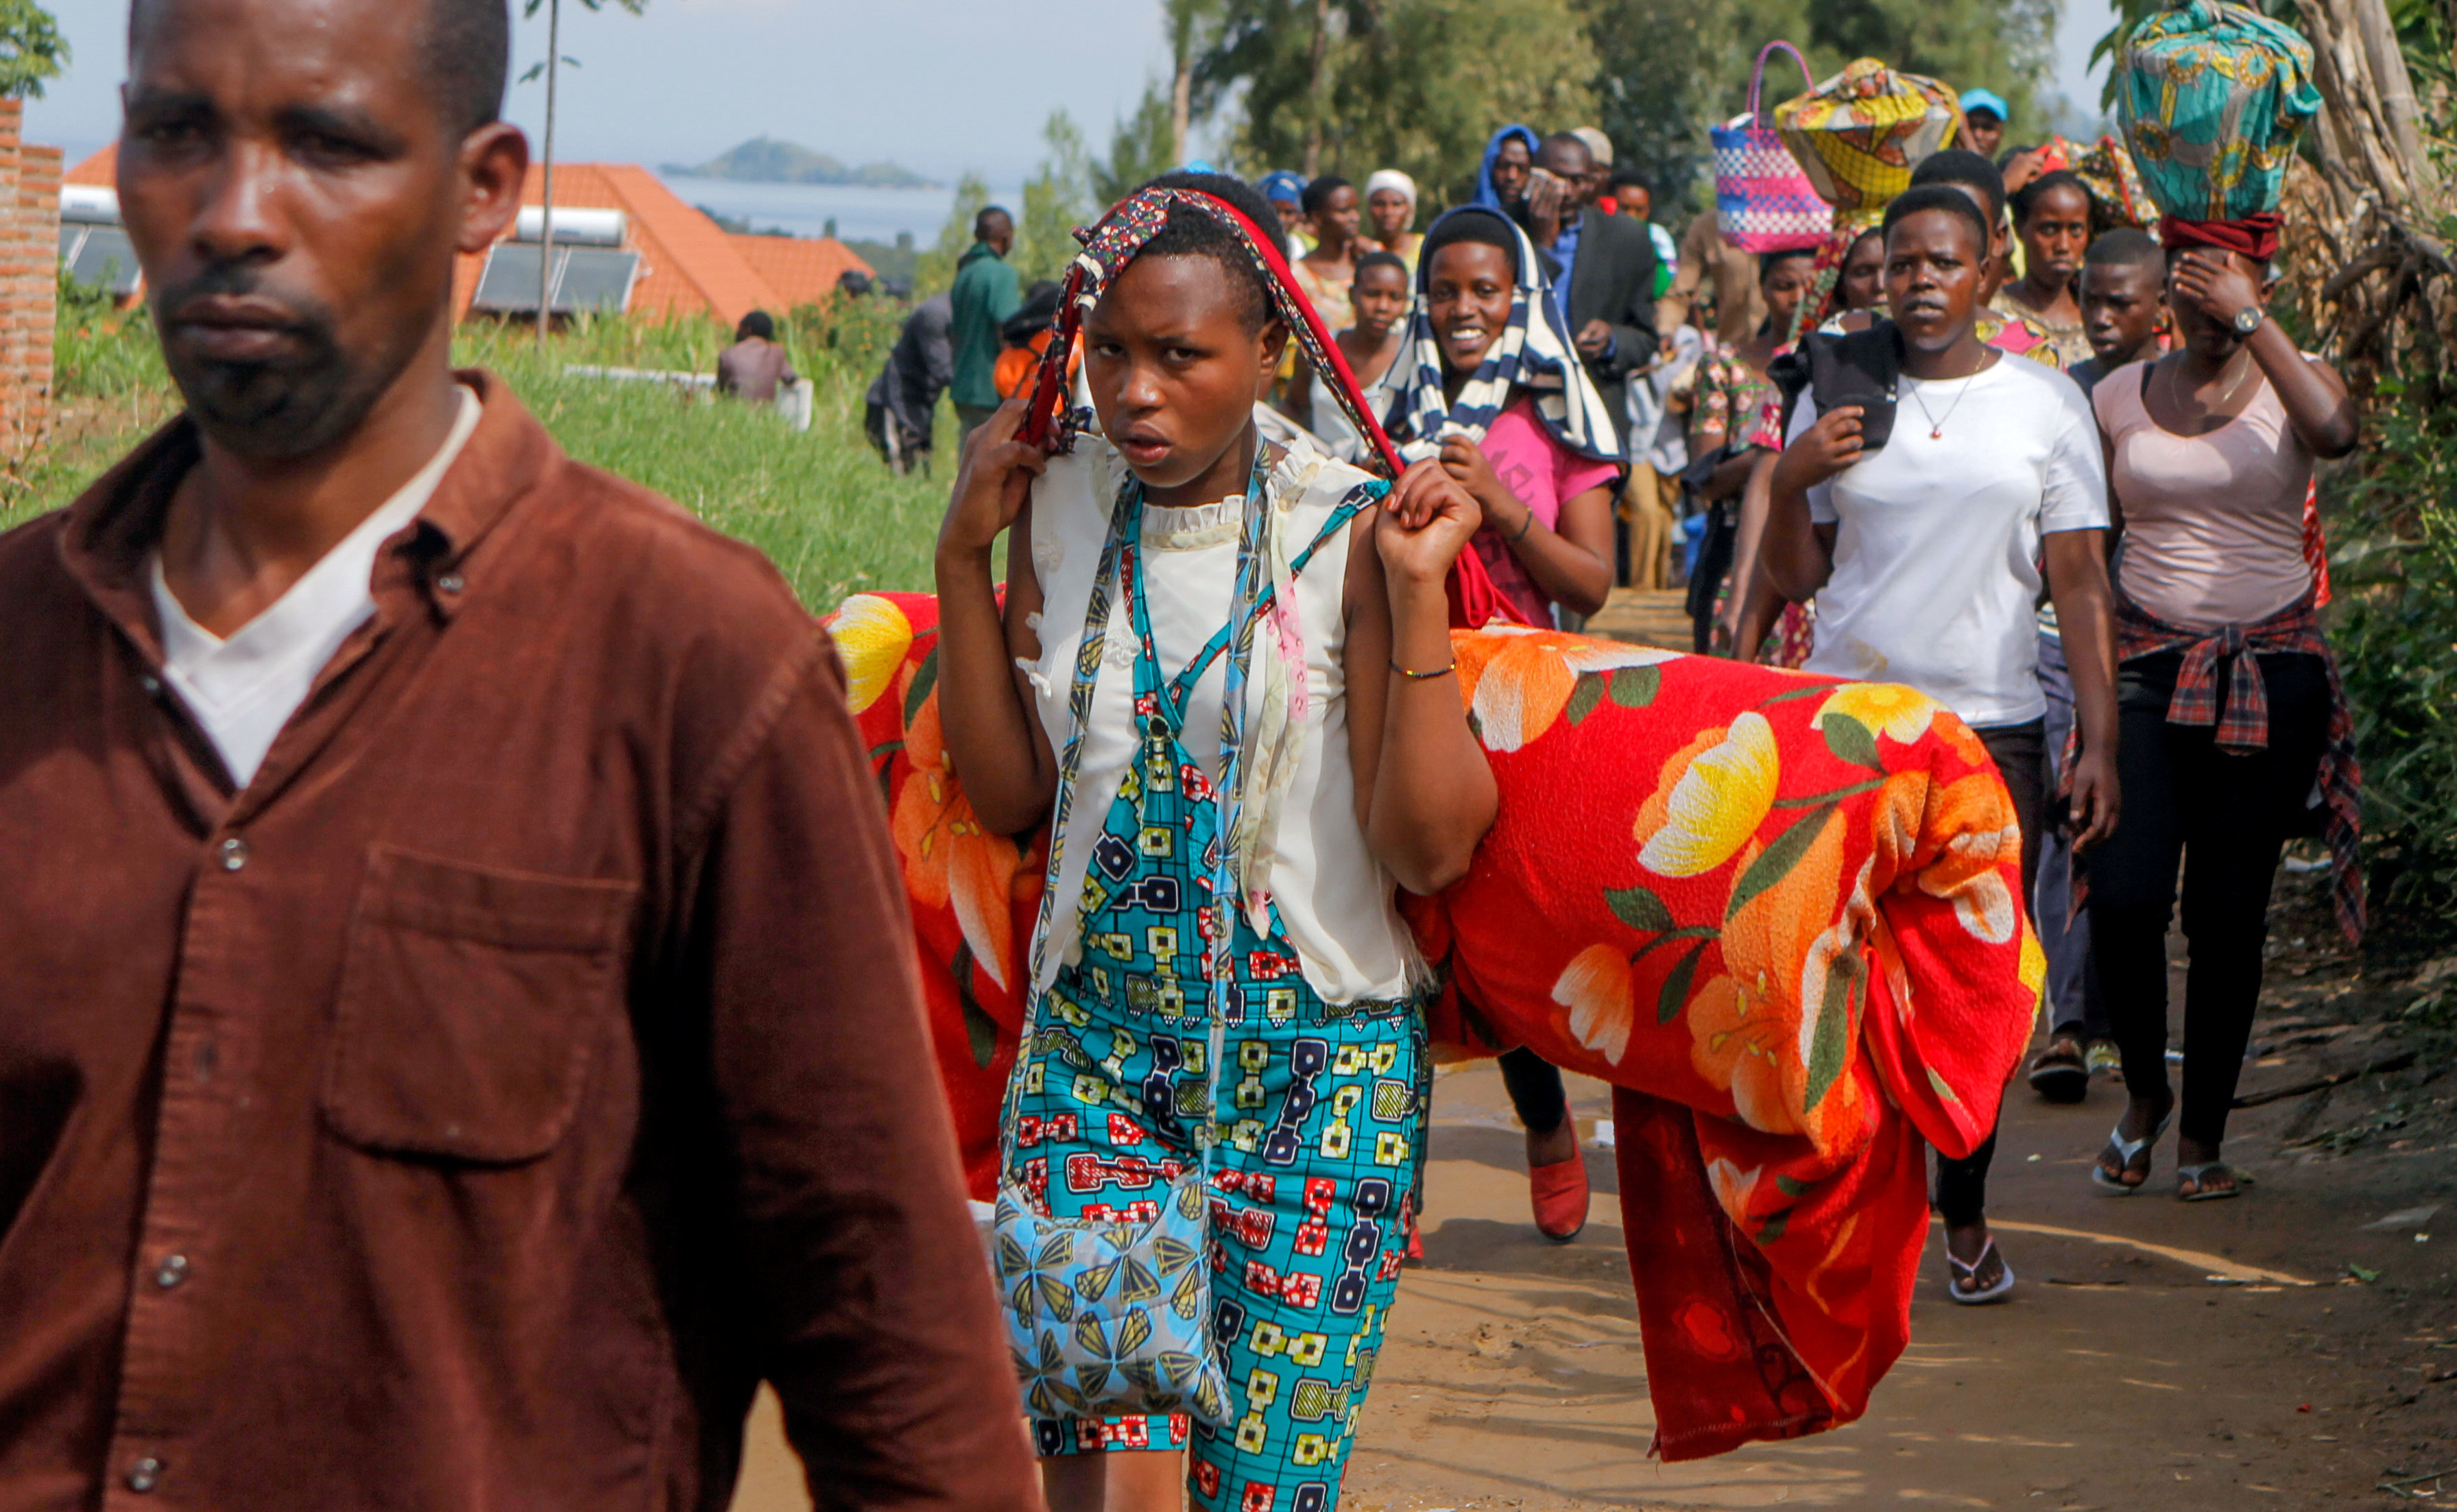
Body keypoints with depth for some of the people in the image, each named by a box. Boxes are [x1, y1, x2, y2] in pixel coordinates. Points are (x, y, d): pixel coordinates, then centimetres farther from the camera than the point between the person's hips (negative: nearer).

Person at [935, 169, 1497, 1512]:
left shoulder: (1348, 532, -8)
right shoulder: (1059, 507, 4)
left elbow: (1429, 848, -13)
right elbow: (1009, 792, 4)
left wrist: (1416, 596, -19)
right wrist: (964, 555, -1)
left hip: (1318, 1061, -2)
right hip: (1093, 1040, 3)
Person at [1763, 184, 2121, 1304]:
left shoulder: (2046, 405, 5)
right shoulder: (1833, 399, 8)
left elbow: (2080, 582, 4)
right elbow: (1793, 579, 11)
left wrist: (2100, 741, -3)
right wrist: (1791, 481, -8)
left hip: (1992, 729, 0)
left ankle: (1964, 1219, 15)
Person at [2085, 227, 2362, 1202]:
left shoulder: (2292, 383, 0)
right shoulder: (2119, 398, 6)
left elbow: (2335, 434, -25)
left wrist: (2248, 321, -21)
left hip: (2269, 672, -1)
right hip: (2147, 668, 1)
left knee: (2230, 911, 2)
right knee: (2124, 895, -14)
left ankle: (2203, 1136, 16)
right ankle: (2144, 1092, 12)